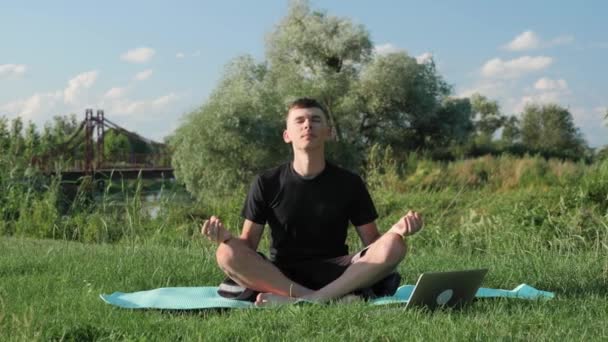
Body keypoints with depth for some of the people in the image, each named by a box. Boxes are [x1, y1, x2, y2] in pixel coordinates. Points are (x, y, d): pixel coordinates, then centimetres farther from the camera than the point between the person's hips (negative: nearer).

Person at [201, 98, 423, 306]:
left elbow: (373, 244, 4)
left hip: (336, 275, 0)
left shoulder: (349, 183, 4)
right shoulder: (267, 184, 3)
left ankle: (304, 300, -32)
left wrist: (397, 229, -18)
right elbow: (247, 245, 2)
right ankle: (340, 297, -31)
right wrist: (225, 236, -22)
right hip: (280, 276, 0)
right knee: (227, 254, -29)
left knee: (393, 246, -25)